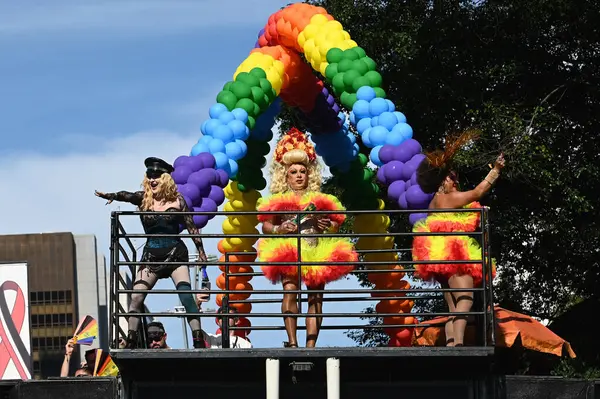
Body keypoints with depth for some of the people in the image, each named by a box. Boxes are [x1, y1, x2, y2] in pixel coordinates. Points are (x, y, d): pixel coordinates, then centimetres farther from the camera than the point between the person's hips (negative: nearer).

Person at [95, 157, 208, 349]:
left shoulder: (177, 200, 0)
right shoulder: (144, 198, 3)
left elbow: (191, 227, 3)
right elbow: (127, 196, -18)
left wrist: (201, 252, 0)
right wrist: (111, 196, -39)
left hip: (175, 254, -2)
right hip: (151, 256, 2)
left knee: (186, 295, -15)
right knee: (136, 298, -7)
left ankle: (199, 341, -16)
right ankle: (130, 344, -2)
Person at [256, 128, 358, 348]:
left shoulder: (319, 200, 18)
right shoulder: (278, 202, 14)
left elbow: (335, 222, 19)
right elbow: (266, 225, 10)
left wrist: (329, 226, -3)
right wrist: (279, 229, -10)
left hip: (316, 253, 2)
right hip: (288, 251, -2)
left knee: (315, 296, -5)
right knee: (290, 291, -21)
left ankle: (311, 345, -7)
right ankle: (292, 342, -26)